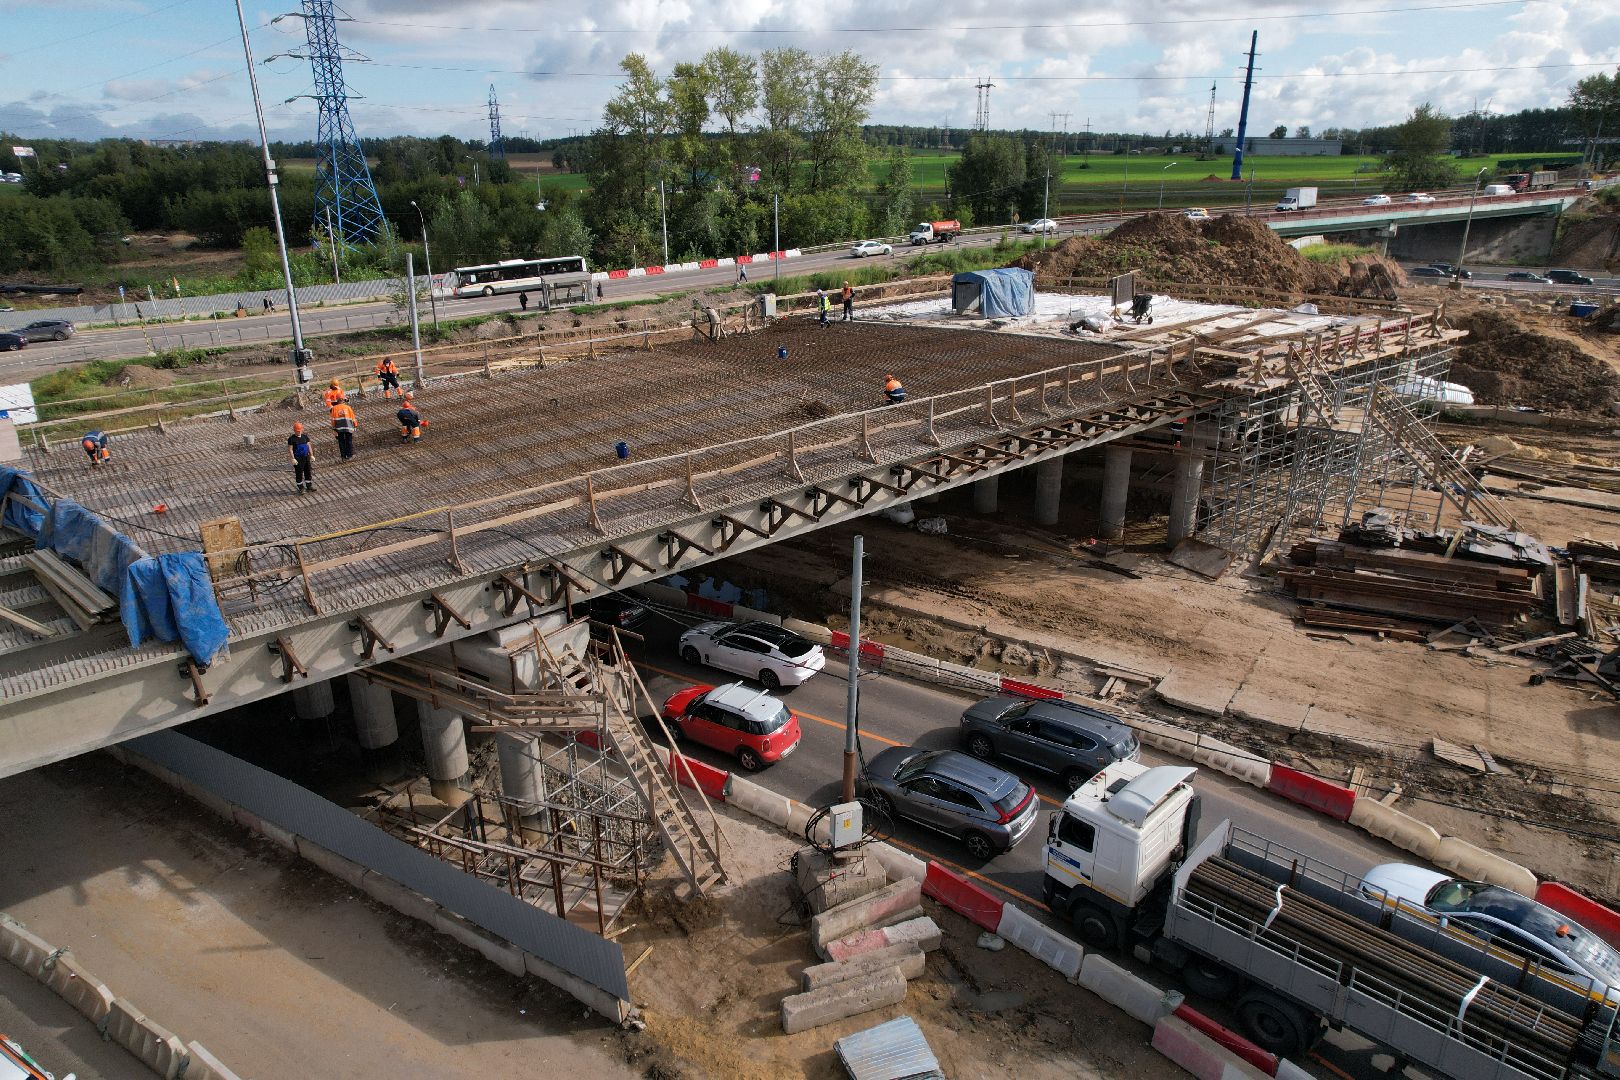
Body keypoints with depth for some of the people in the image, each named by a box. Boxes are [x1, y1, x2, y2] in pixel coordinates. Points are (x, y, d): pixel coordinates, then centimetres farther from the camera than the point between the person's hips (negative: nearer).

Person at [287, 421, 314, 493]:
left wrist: (311, 455, 4)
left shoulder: (305, 437, 5)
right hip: (297, 458, -5)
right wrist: (293, 459, -18)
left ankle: (309, 486, 26)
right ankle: (300, 488, 11)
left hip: (306, 457, 5)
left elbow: (309, 446, 10)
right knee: (299, 473, 1)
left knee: (308, 472, 12)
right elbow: (290, 449, -11)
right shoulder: (291, 439, -10)